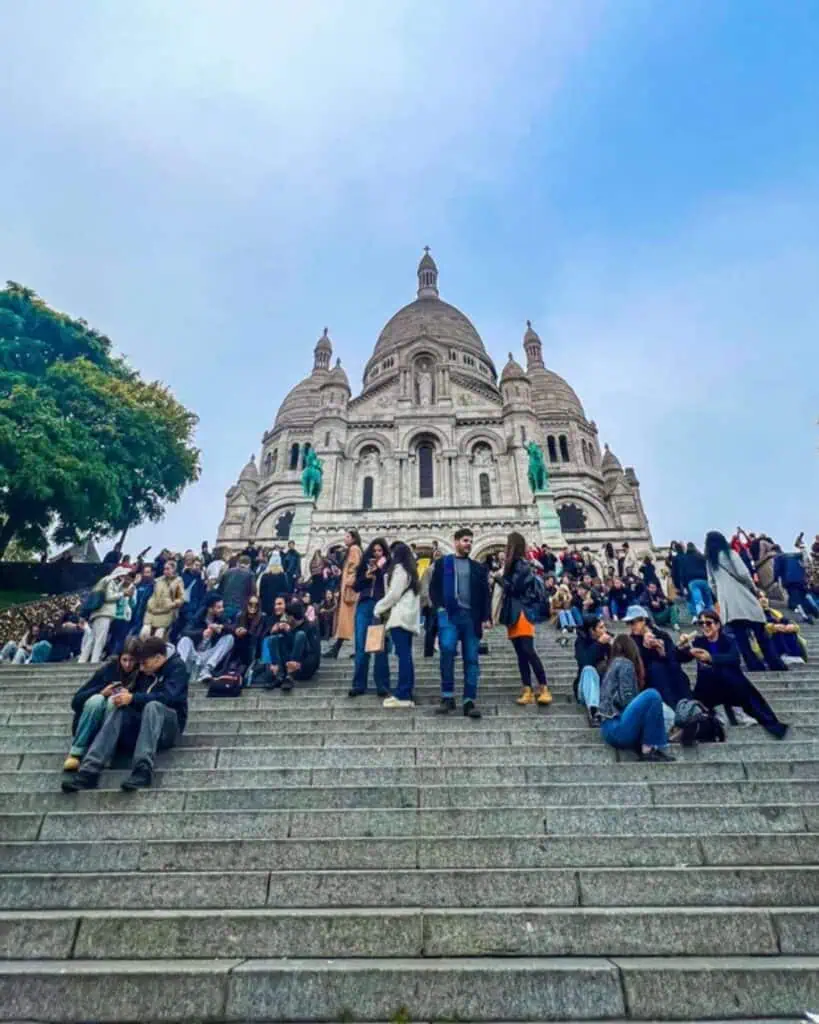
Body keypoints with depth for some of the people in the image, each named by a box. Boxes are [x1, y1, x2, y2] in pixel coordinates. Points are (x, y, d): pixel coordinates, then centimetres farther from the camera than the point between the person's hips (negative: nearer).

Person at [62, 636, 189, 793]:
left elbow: (169, 697, -23)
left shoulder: (177, 667, -10)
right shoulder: (145, 671, 9)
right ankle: (90, 770, -34)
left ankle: (143, 769, -46)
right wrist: (125, 695, -14)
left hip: (168, 727, -6)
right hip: (144, 724, 6)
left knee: (153, 705, -35)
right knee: (116, 710, -20)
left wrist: (132, 698, -26)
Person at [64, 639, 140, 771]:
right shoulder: (108, 669, -9)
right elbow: (76, 701, -7)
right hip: (91, 726, 1)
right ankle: (76, 753, -24)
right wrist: (101, 691, -23)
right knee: (97, 699, -29)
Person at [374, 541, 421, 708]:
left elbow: (393, 594, -12)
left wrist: (378, 609, 0)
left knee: (403, 656, -11)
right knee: (406, 656, 7)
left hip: (400, 617, -9)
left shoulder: (398, 568, -7)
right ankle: (407, 695, 8)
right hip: (409, 616, 9)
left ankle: (403, 695, -11)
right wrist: (385, 608, 15)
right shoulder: (410, 570, 20)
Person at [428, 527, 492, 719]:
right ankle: (447, 696, -8)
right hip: (449, 614, -2)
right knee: (447, 648, -21)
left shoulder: (478, 568, 17)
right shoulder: (442, 563, 12)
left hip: (471, 616, 3)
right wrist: (439, 607, -8)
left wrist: (486, 617, 1)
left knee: (471, 658, 0)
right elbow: (434, 587, 7)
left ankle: (470, 701, 5)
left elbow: (485, 594, 13)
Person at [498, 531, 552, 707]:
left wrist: (500, 578, 1)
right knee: (520, 654, 5)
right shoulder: (513, 564, 18)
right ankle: (527, 691, 6)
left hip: (522, 613, -9)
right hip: (513, 614, 9)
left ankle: (544, 689, -11)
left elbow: (514, 587, -13)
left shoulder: (522, 564, -8)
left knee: (528, 651, -14)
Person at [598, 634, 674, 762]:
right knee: (652, 695, -15)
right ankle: (649, 749, -11)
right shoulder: (625, 664, -2)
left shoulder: (614, 665, 23)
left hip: (611, 728, 9)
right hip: (616, 728, -9)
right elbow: (626, 700, -12)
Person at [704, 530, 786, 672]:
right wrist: (754, 589, 6)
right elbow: (743, 574, -8)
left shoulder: (709, 560, 12)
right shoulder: (729, 553, -2)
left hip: (727, 603, 3)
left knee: (740, 638, 4)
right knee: (761, 635, 5)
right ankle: (777, 665, 8)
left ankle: (755, 667, 3)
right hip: (742, 598, -3)